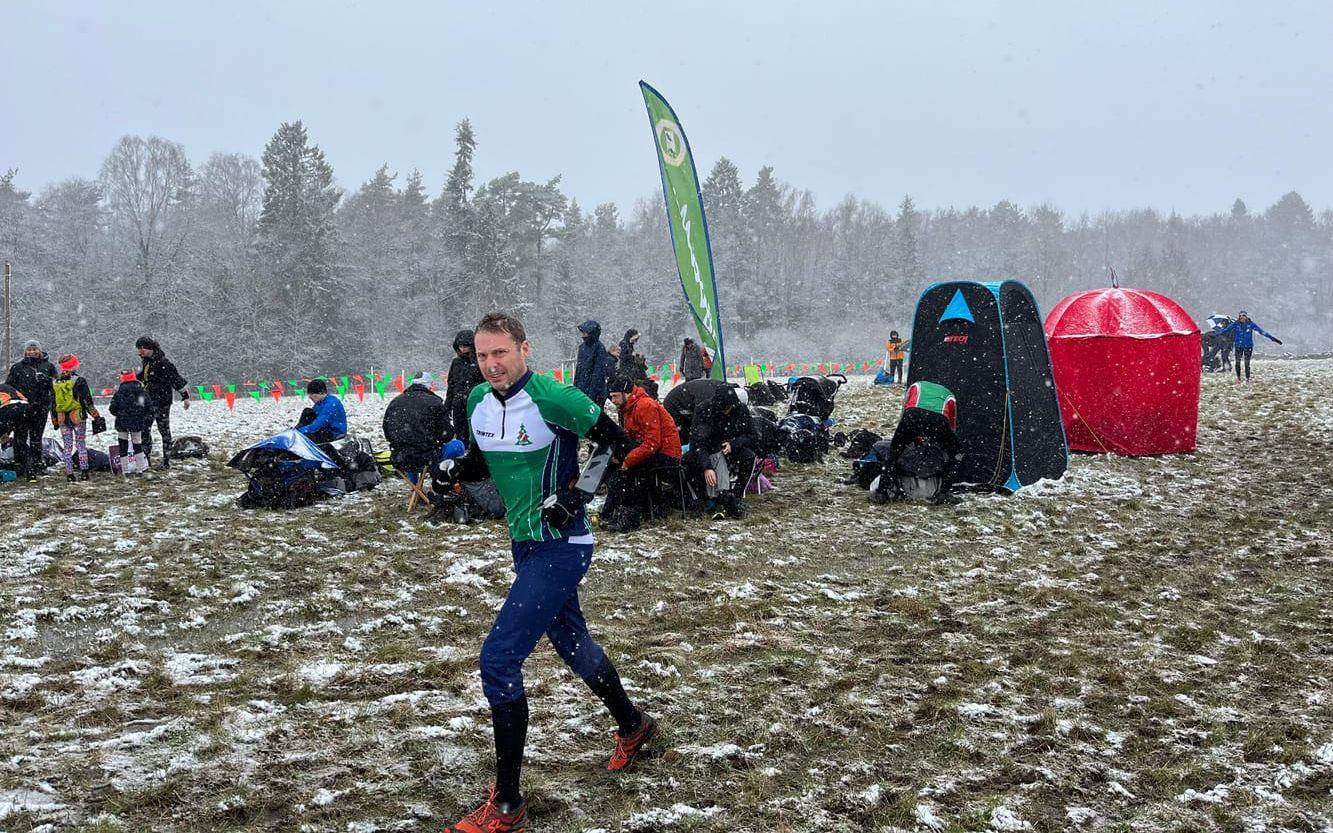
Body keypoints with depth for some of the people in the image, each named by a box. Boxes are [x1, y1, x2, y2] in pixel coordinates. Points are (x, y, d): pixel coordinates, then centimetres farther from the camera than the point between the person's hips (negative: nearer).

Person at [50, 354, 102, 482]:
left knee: (67, 447, 7)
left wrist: (54, 421, 19)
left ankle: (69, 473, 5)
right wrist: (96, 415, -2)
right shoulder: (79, 380, -8)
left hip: (62, 419, 3)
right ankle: (84, 472, 0)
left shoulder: (56, 383, 6)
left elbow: (53, 403, 11)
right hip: (78, 418, -3)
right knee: (81, 444, 5)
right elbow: (87, 401, -9)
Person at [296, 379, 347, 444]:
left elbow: (319, 423, -31)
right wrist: (298, 428, -2)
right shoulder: (319, 402, 5)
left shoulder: (331, 403, -25)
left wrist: (302, 430, -34)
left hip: (336, 433, -9)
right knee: (307, 412, -3)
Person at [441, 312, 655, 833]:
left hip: (561, 547, -8)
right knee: (574, 647, 23)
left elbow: (619, 444, -12)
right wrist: (456, 469, -3)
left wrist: (575, 494, -20)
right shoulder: (478, 402, 3)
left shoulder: (554, 399, -19)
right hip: (524, 545, 8)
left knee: (498, 658, -14)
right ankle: (632, 727, 50)